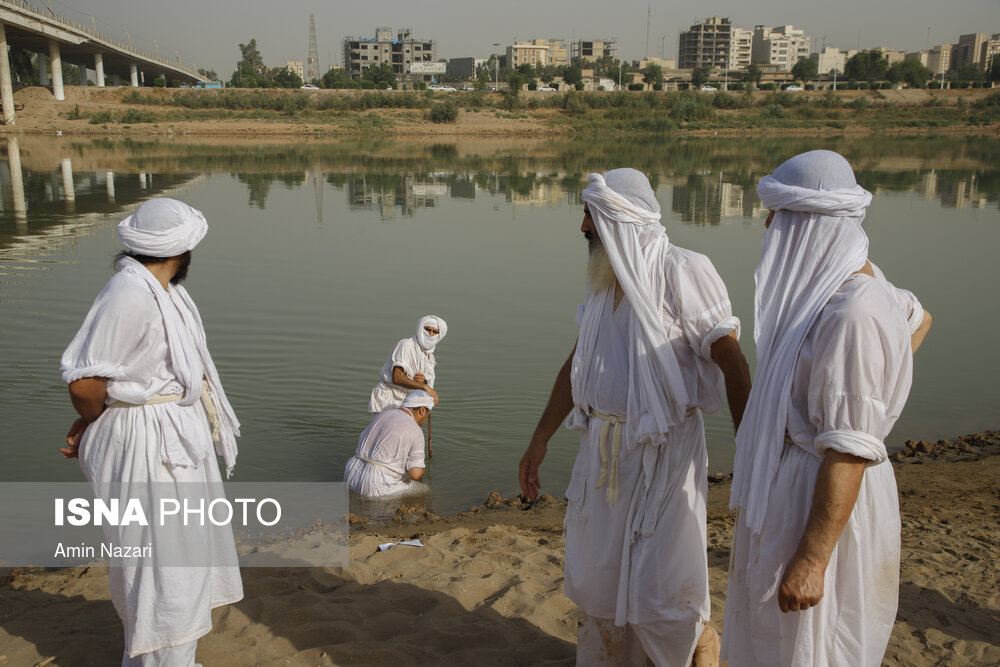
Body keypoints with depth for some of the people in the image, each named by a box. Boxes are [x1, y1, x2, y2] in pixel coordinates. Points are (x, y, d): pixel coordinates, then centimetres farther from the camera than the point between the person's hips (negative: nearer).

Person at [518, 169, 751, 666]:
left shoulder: (682, 271, -13)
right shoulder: (603, 280, 9)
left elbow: (730, 358, -15)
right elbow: (577, 364, 15)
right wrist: (540, 439, 18)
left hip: (664, 452, -6)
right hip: (602, 446, 7)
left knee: (660, 589, 1)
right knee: (594, 577, 16)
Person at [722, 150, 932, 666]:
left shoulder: (853, 314, -26)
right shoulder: (847, 278, 3)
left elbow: (850, 449, -27)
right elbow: (917, 319, 25)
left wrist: (811, 560, -25)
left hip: (824, 503, -10)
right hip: (790, 486, 10)